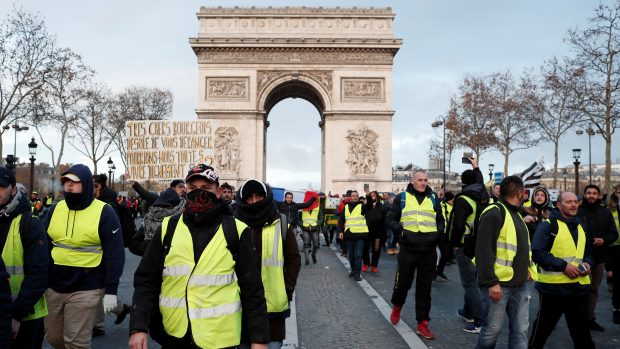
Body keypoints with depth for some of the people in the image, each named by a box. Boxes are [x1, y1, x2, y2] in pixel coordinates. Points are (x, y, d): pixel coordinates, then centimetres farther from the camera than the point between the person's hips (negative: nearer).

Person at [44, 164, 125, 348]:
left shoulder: (104, 212, -10)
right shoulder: (56, 208, 5)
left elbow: (114, 253, -10)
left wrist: (111, 290, -12)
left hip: (85, 289, -5)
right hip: (53, 286, 6)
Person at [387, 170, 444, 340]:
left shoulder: (433, 198, 11)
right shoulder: (402, 197, 3)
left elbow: (440, 220, 19)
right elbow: (390, 218, 5)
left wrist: (438, 231, 1)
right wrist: (400, 229, -12)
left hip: (429, 250, 2)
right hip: (408, 248, -2)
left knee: (424, 287, 7)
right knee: (403, 281, 6)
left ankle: (422, 323, 16)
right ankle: (397, 306, 38)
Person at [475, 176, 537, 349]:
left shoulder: (516, 214, 17)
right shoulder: (494, 213, -14)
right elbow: (484, 251, -20)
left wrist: (528, 268, 12)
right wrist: (491, 282, -23)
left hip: (521, 284, 9)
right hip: (499, 283, -8)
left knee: (520, 330, 9)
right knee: (493, 329, 1)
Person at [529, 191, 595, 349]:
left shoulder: (580, 227, 15)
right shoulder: (547, 225, -8)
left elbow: (588, 252, 26)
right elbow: (537, 253, -16)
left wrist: (587, 263, 3)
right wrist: (563, 266, -20)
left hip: (579, 286, 6)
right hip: (553, 286, -6)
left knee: (582, 330, 15)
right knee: (543, 326, 9)